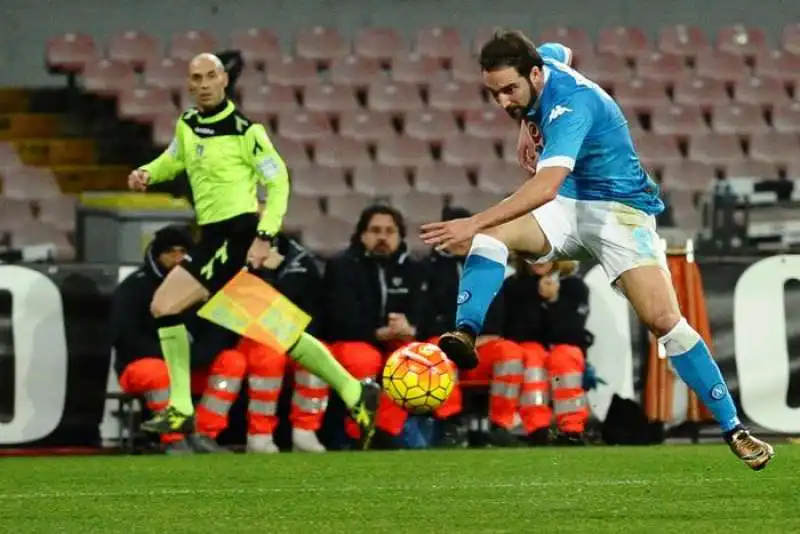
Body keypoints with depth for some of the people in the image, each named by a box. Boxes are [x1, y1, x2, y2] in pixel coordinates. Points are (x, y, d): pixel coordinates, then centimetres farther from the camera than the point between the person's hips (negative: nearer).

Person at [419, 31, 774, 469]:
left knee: (664, 320, -18)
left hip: (620, 209, -7)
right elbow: (560, 53, 23)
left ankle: (734, 429, -8)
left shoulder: (571, 104, -31)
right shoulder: (542, 60, -6)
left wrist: (473, 223, -52)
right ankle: (465, 335, -38)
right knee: (491, 233, -23)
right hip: (565, 209, 7)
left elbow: (546, 186, -45)